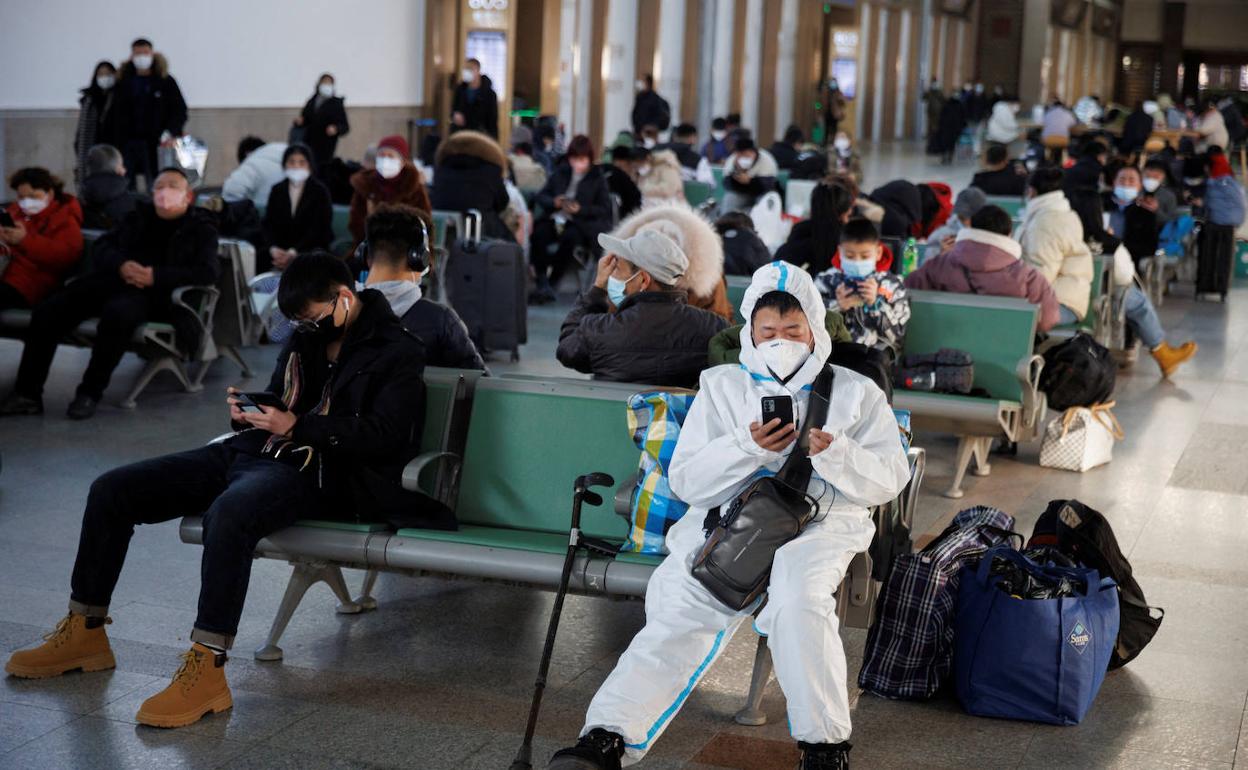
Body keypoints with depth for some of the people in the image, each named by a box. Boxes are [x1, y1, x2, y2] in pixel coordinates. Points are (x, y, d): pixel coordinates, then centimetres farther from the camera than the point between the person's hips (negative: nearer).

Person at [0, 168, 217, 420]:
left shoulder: (201, 227, 10)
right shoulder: (139, 217, 25)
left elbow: (208, 272, -6)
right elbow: (101, 247, 17)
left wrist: (156, 276, -16)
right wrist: (121, 265, -8)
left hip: (152, 292, -5)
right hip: (112, 279, 5)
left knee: (117, 313, -39)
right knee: (47, 311, -16)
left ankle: (90, 393, -24)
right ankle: (27, 394, -12)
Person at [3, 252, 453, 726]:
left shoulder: (398, 353, -3)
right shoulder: (305, 342, 20)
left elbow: (384, 434, -14)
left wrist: (297, 427, -20)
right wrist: (247, 415, 3)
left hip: (314, 472, -8)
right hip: (251, 452, 9)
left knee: (229, 511, -42)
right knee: (111, 490, -2)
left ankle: (207, 671, -39)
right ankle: (85, 632, 11)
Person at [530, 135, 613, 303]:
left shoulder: (598, 178, 6)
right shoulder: (561, 173, 15)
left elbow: (605, 209, 2)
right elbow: (541, 196, 14)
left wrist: (580, 209, -13)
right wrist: (554, 202, -9)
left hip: (581, 224, -3)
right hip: (556, 219, 3)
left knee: (569, 236, -38)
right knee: (537, 232, -30)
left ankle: (552, 283, -28)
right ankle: (542, 282, -30)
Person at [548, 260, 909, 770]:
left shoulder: (856, 393, 15)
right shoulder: (721, 387, 18)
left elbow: (889, 480, 7)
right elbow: (685, 482, 8)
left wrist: (836, 455, -13)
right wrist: (748, 447, -9)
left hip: (821, 521, -1)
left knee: (796, 599, -35)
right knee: (682, 611, -26)